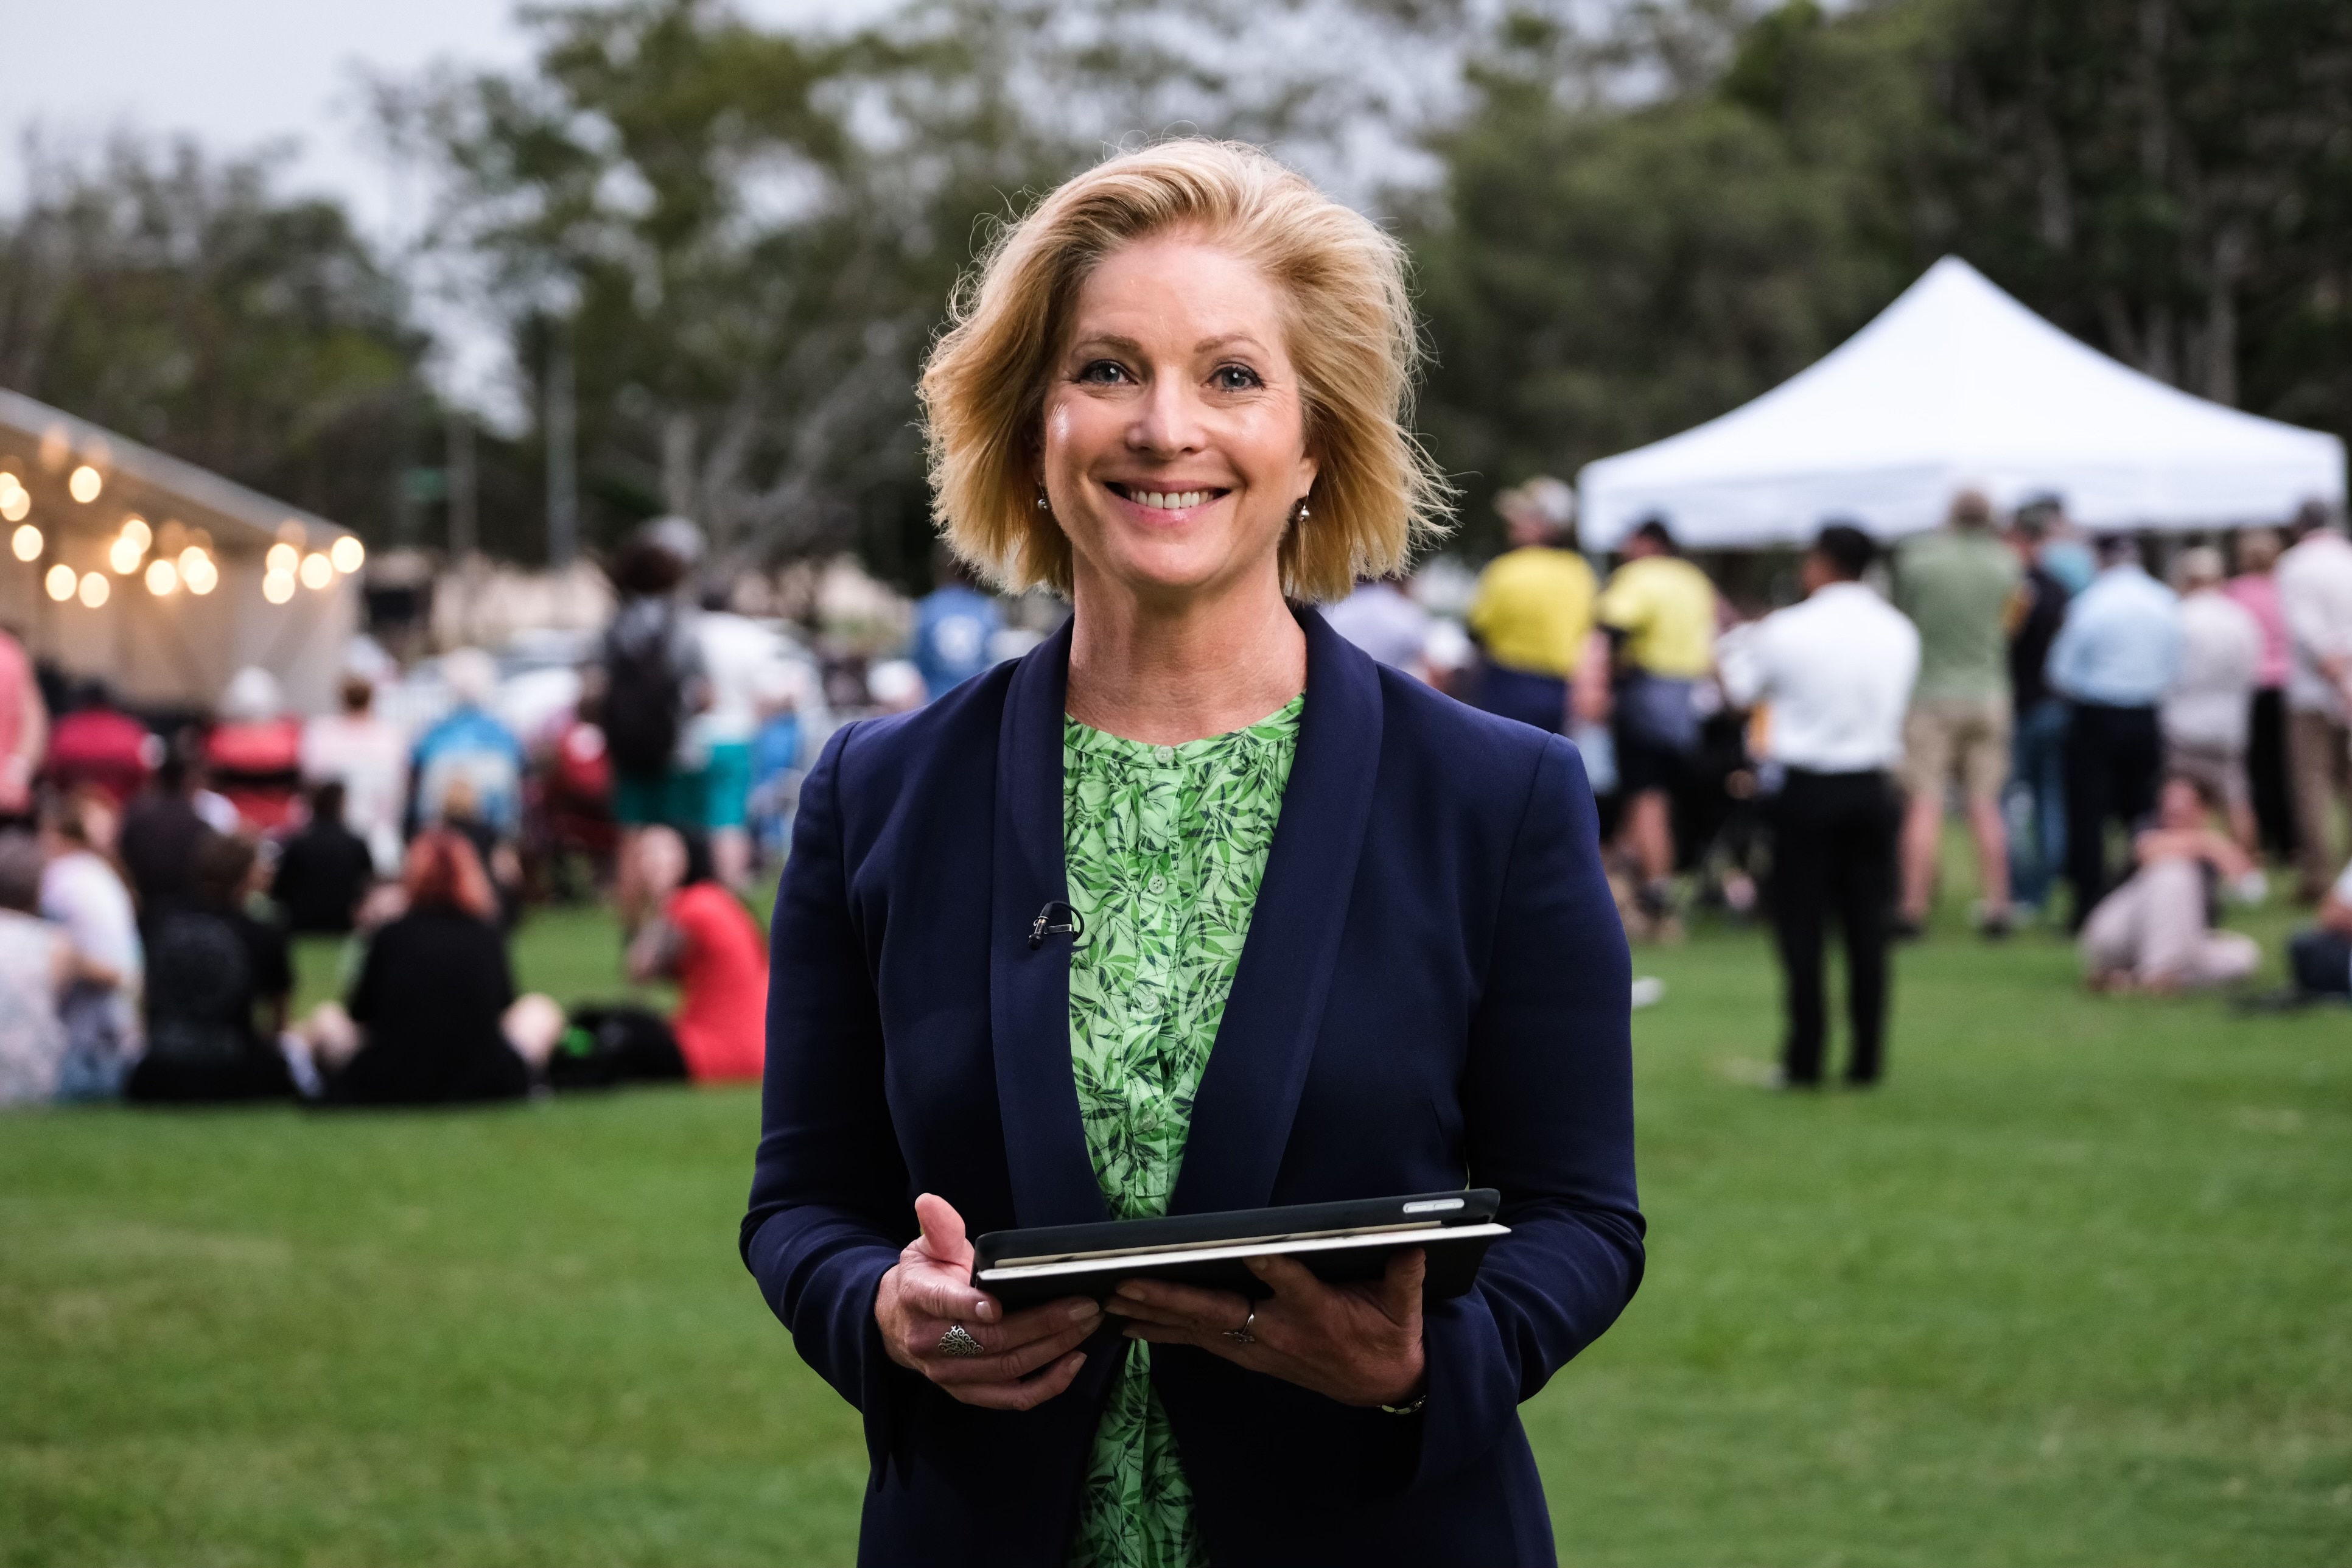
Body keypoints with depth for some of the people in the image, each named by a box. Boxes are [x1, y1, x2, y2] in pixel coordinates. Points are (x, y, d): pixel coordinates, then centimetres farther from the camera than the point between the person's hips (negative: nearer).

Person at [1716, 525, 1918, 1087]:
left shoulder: (1790, 630, -10)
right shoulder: (1899, 633, 3)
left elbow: (1741, 691, 5)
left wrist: (1729, 651, 25)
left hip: (1805, 788, -4)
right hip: (1872, 787, 4)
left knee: (1802, 926, 2)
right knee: (1867, 926, 6)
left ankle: (1805, 1059, 0)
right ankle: (1867, 1058, 7)